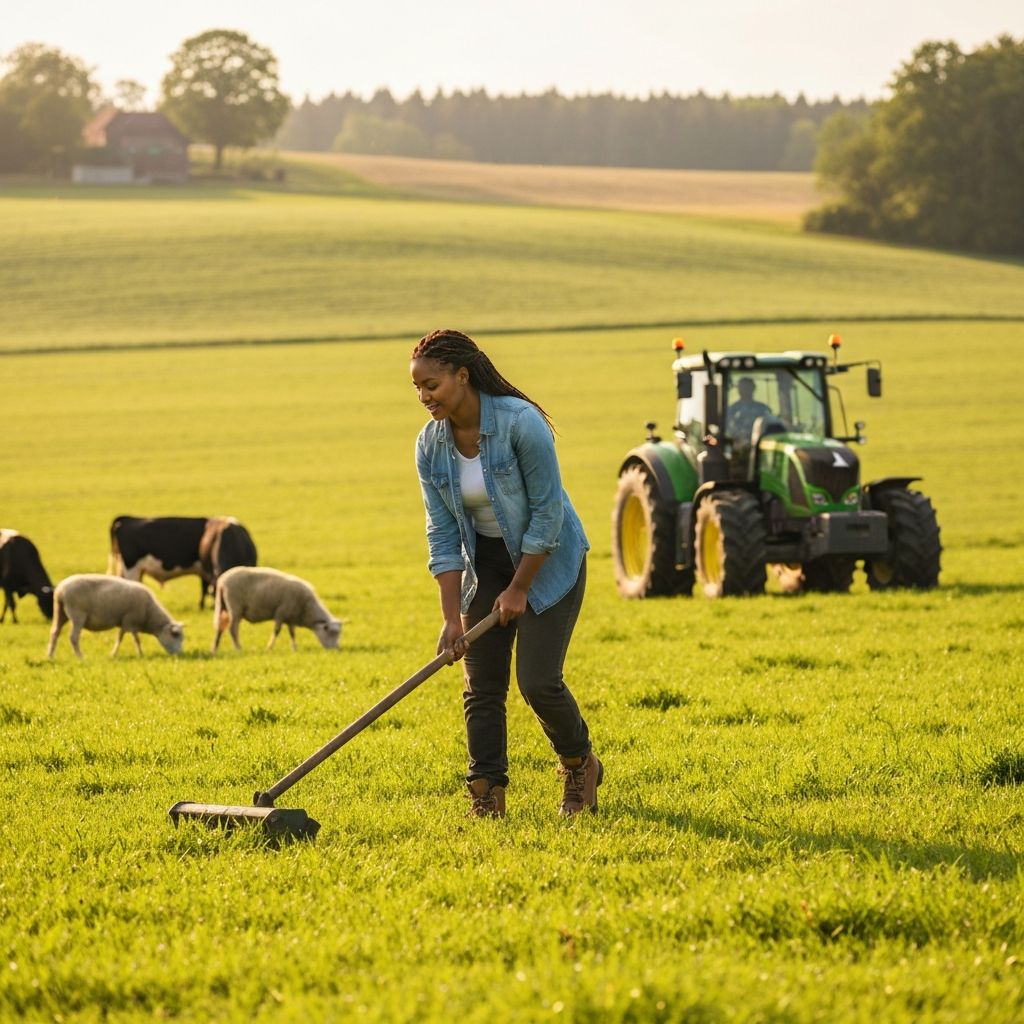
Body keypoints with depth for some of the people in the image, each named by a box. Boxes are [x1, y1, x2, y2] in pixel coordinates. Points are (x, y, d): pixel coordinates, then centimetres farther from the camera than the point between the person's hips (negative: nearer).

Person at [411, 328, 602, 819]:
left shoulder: (520, 423, -26)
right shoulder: (431, 444, -9)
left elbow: (547, 511, -20)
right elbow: (443, 535, -6)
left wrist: (519, 589, -16)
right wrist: (452, 617, -12)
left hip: (547, 558, -5)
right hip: (486, 562, 5)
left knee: (538, 681, -10)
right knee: (481, 685, -3)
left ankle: (579, 765, 16)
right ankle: (486, 794, 2)